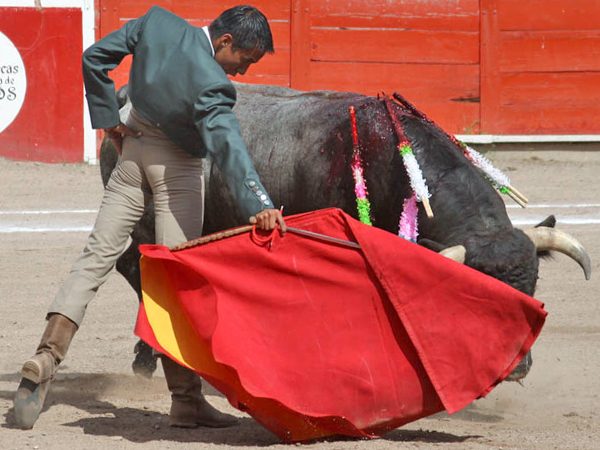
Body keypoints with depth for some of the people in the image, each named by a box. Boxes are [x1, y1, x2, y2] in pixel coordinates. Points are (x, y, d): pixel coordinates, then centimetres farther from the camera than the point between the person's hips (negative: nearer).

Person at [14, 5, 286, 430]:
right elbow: (229, 147, -40)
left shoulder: (157, 22, -10)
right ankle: (186, 398, -1)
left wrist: (109, 119, 5)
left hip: (132, 148, 6)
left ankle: (46, 358, -7)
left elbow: (95, 58, -1)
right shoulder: (211, 85, -28)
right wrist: (259, 204, -50)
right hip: (179, 169, -6)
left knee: (97, 256, 6)